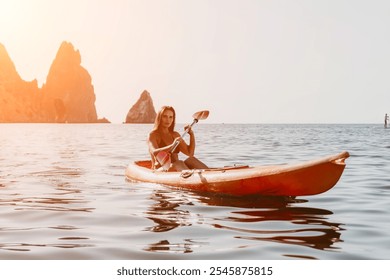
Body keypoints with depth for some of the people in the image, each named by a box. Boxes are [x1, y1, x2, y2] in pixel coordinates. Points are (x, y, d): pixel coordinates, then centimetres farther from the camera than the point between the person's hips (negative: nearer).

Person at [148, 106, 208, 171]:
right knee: (179, 163, -34)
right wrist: (172, 145, -36)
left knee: (191, 160, -23)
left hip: (175, 169, 5)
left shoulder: (175, 135, 17)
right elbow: (155, 153, -22)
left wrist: (192, 134, -2)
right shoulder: (153, 135, -2)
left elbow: (190, 153, 10)